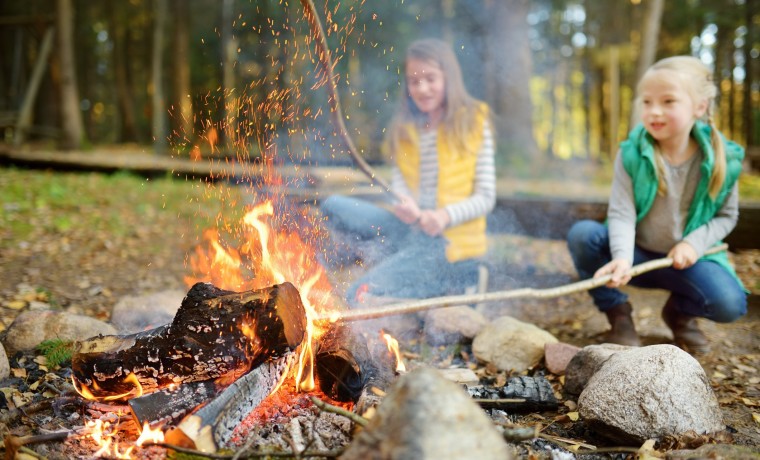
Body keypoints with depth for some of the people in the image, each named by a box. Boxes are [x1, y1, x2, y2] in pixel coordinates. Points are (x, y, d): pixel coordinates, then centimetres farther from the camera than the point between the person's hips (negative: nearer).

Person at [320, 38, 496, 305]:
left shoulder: (473, 123, -3)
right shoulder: (405, 129, 11)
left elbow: (486, 198, -6)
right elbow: (399, 180, 2)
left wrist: (445, 216, -24)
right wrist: (407, 204, -23)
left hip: (452, 242, -6)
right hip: (410, 227, 6)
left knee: (362, 295, -21)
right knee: (333, 208, -6)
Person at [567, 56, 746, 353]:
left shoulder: (722, 160, -11)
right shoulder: (632, 154, -14)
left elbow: (727, 215, 1)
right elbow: (621, 213, -20)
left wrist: (695, 242, -17)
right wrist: (622, 257, -38)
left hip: (685, 260, 0)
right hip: (636, 255, 0)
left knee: (730, 304, -27)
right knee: (582, 235, -27)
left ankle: (680, 311, 11)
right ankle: (617, 313, -4)